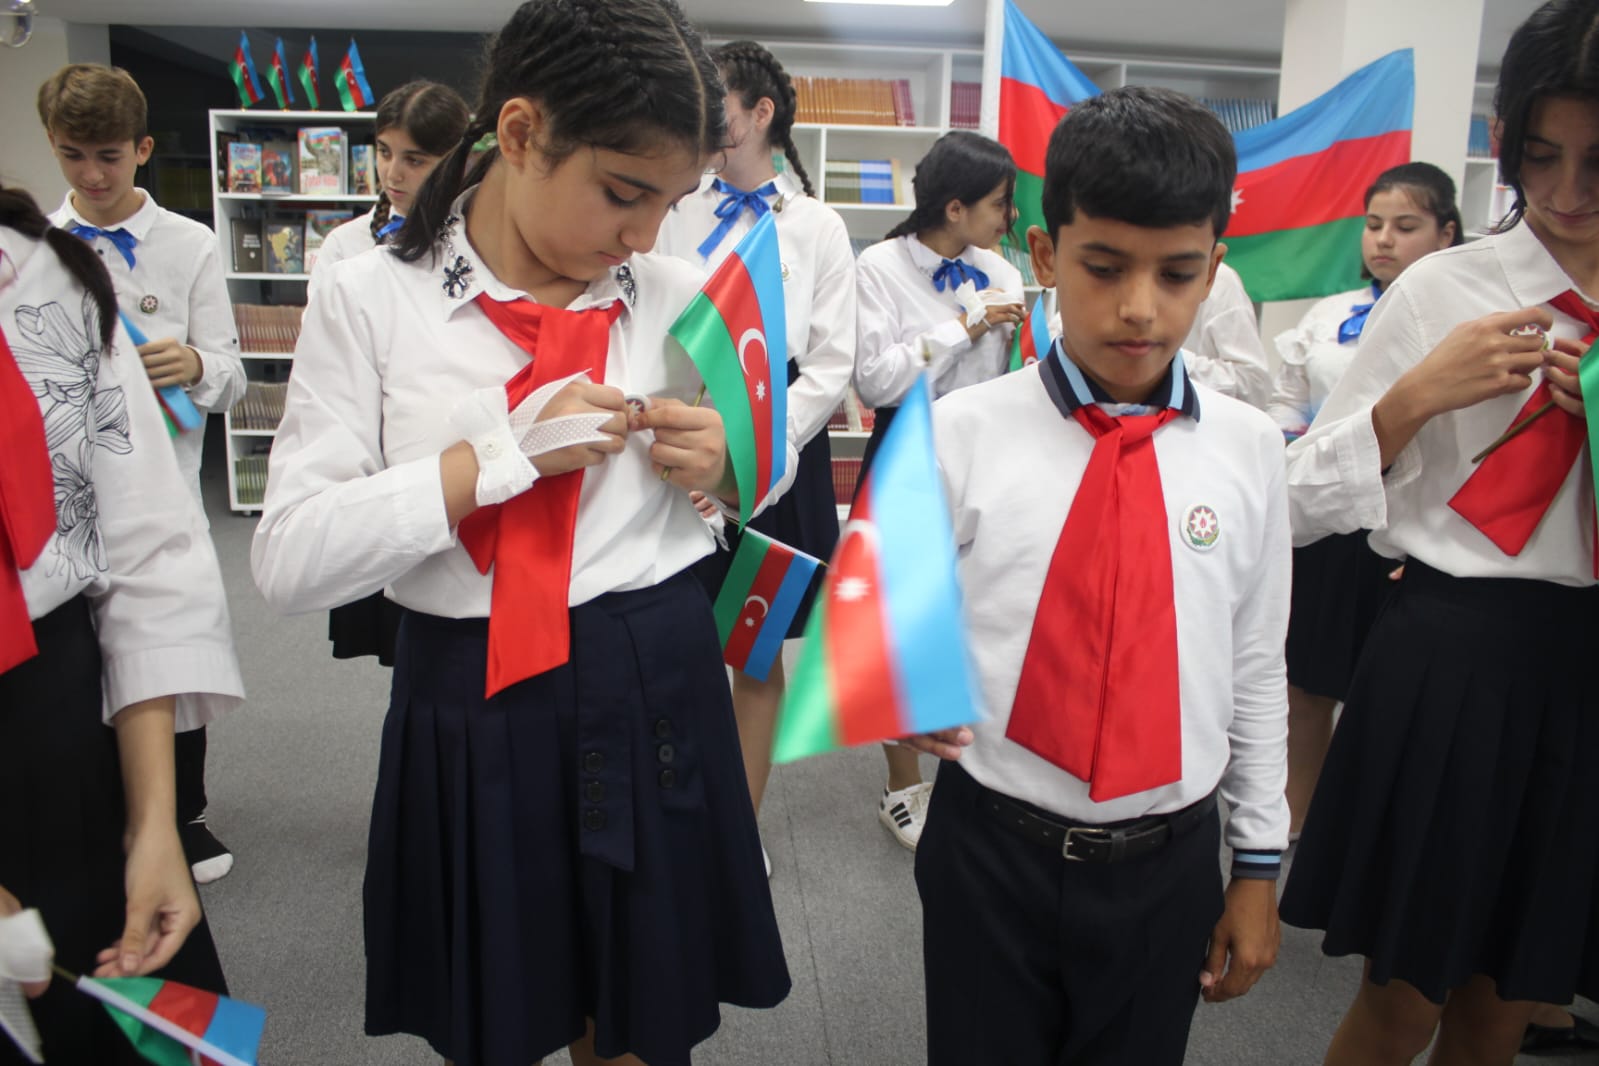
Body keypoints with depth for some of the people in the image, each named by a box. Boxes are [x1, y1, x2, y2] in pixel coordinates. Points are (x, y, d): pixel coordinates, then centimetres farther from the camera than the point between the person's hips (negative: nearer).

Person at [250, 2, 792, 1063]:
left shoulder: (677, 296, 1)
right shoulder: (374, 300, -7)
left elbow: (760, 486, 12)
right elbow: (290, 559, -13)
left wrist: (723, 467, -11)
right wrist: (504, 451, -20)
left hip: (656, 696, 2)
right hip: (473, 709, -1)